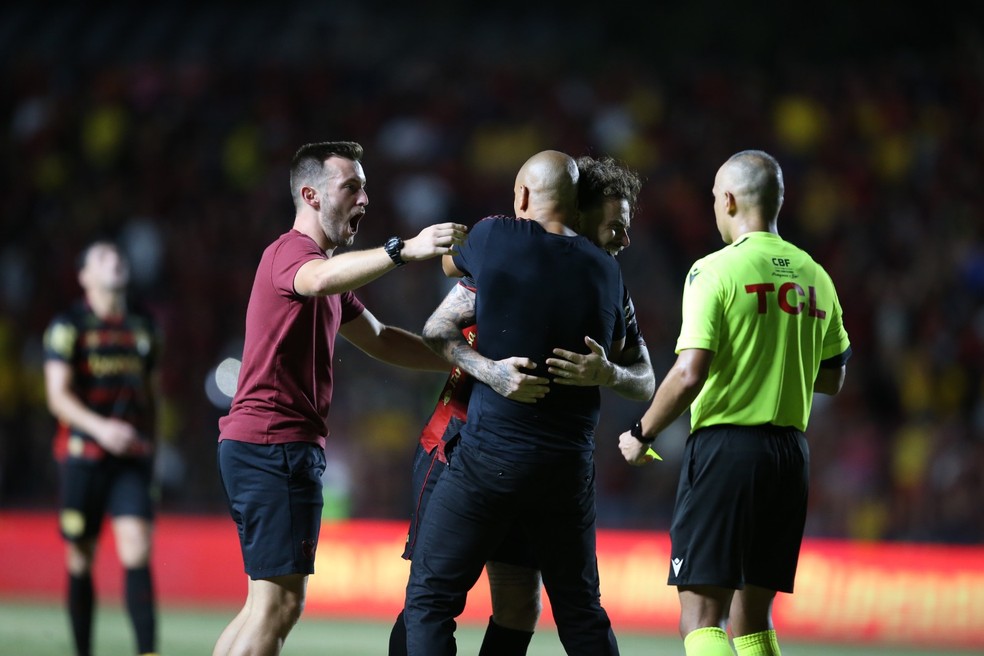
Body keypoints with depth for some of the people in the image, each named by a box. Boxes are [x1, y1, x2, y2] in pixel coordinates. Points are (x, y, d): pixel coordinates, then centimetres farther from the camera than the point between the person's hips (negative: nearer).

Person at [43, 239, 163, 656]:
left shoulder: (144, 326, 13)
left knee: (137, 552, -11)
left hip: (133, 457, 3)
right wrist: (100, 427, -27)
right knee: (81, 560, 4)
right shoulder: (68, 326, -3)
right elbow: (58, 395, -12)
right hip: (82, 457, -3)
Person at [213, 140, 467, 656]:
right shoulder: (290, 252, -10)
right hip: (275, 444, -11)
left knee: (270, 603, 13)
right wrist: (404, 250, -47)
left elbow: (379, 340, 29)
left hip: (257, 449, 11)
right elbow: (322, 278, -35)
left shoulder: (323, 276, 24)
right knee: (280, 601, -13)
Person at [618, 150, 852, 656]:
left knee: (701, 615, -6)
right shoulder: (814, 277, 10)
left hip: (726, 447, -6)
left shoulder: (715, 271, -8)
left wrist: (641, 435, -2)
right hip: (790, 453, 6)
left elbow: (689, 375, -16)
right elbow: (832, 379, 18)